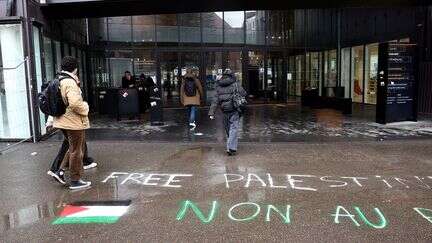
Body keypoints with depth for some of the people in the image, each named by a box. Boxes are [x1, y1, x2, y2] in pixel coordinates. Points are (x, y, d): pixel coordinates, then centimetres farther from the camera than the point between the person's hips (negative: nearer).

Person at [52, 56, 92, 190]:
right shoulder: (70, 83, -20)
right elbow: (75, 103, -30)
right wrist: (85, 108, -15)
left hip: (62, 121, 9)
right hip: (74, 122, -9)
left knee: (73, 148, 25)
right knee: (76, 151, 3)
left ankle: (61, 170, 21)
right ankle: (75, 181, 13)